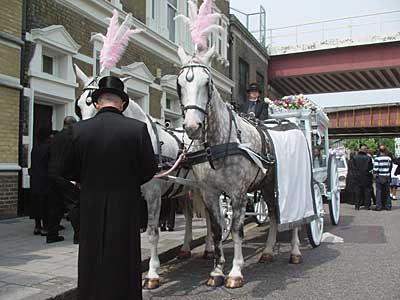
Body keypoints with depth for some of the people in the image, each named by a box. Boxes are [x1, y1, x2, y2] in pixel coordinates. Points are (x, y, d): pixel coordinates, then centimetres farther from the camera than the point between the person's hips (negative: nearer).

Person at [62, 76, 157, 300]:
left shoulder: (79, 129, -6)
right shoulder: (138, 128, -11)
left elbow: (70, 171, 2)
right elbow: (150, 169, -7)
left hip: (91, 206, 2)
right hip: (126, 205, -1)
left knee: (92, 262, 16)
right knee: (123, 262, 12)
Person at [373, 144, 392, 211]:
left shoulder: (377, 158, -11)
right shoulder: (389, 158, 1)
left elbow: (376, 168, -13)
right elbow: (390, 167, 6)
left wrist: (375, 174, -3)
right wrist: (389, 174, 15)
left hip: (379, 176, -3)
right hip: (387, 177, 3)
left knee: (379, 191, 1)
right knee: (387, 191, 11)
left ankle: (379, 206, -1)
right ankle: (388, 205, 15)